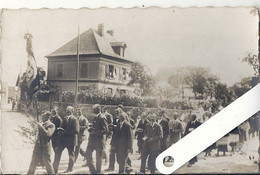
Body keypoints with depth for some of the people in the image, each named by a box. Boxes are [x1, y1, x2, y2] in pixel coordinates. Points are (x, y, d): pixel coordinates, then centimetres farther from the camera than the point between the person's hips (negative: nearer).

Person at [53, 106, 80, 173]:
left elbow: (76, 131, -19)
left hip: (71, 140, -6)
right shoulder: (65, 118, 11)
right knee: (58, 152, 3)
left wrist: (66, 131, -21)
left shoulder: (74, 120, -11)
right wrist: (60, 130, -3)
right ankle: (55, 168, 12)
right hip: (63, 139, 6)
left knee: (71, 154, 7)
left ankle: (70, 169, 23)